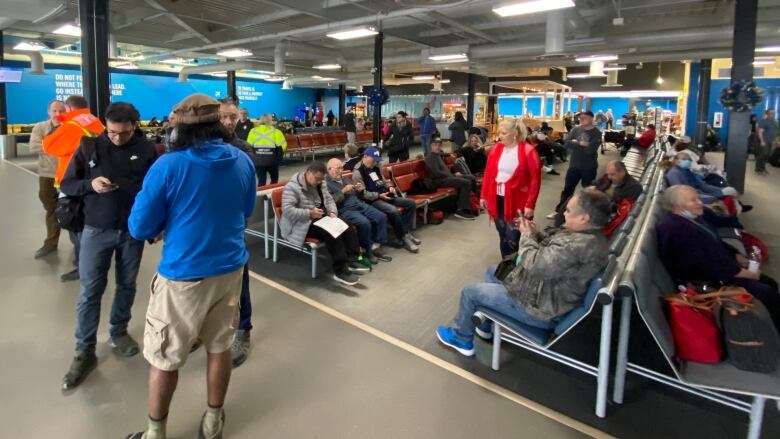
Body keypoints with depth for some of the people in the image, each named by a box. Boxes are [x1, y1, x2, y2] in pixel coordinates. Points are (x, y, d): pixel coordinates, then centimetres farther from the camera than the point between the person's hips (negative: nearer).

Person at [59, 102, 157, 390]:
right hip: (96, 230, 0)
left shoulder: (146, 150, -4)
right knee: (90, 290, 2)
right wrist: (90, 185, -21)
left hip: (133, 230, 1)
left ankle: (119, 333, 35)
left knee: (126, 285, 14)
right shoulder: (89, 146, -4)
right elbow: (66, 185, 0)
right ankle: (84, 352, 13)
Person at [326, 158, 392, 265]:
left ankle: (375, 247, -3)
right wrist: (343, 191, -17)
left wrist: (359, 190, 5)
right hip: (344, 210, -8)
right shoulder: (326, 183, -3)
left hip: (360, 205, 8)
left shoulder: (344, 178, 20)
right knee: (364, 223, -31)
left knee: (381, 217, -9)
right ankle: (367, 250, -9)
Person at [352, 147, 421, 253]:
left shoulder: (376, 167, 12)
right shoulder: (358, 172, -12)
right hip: (373, 200, -9)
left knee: (412, 204, 0)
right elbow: (362, 194, -17)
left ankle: (405, 232, 0)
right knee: (393, 211, -34)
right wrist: (379, 195, -22)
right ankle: (403, 238, -16)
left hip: (385, 195, 9)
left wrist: (390, 187, 2)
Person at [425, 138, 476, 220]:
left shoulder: (437, 154, 17)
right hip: (440, 180, -10)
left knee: (472, 178, 9)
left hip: (447, 177, 10)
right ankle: (461, 211, -25)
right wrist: (453, 175, -16)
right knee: (466, 183, -24)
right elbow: (437, 173, -21)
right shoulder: (430, 157, -12)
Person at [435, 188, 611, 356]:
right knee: (492, 272, 26)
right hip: (545, 291, 10)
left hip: (539, 308, -10)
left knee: (470, 292, 2)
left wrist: (526, 235, -15)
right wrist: (535, 234, -4)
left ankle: (462, 339, 27)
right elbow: (551, 252, 11)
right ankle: (484, 326, 39)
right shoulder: (587, 235, -2)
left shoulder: (580, 245, -35)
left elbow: (534, 264, -33)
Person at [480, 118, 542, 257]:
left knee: (513, 238, -3)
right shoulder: (496, 149, 4)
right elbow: (488, 174, 10)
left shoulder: (528, 151, -11)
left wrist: (530, 204, -14)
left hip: (516, 201, -5)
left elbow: (535, 180, -11)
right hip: (497, 199, 5)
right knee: (502, 236, 15)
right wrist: (484, 196, 9)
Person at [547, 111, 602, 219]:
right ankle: (559, 211, 21)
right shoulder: (576, 129, 1)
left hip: (589, 167, -3)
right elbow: (566, 143, -12)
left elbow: (590, 150, -24)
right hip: (574, 165, 3)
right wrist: (580, 144, -20)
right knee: (567, 189, 11)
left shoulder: (596, 134, -10)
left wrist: (575, 143, -15)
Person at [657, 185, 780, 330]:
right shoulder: (677, 230, -30)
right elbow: (711, 265, -26)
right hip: (709, 282, -10)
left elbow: (716, 243, 17)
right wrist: (748, 274, -16)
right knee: (768, 294, -12)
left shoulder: (691, 218, 4)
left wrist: (738, 258, 5)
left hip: (719, 268, 10)